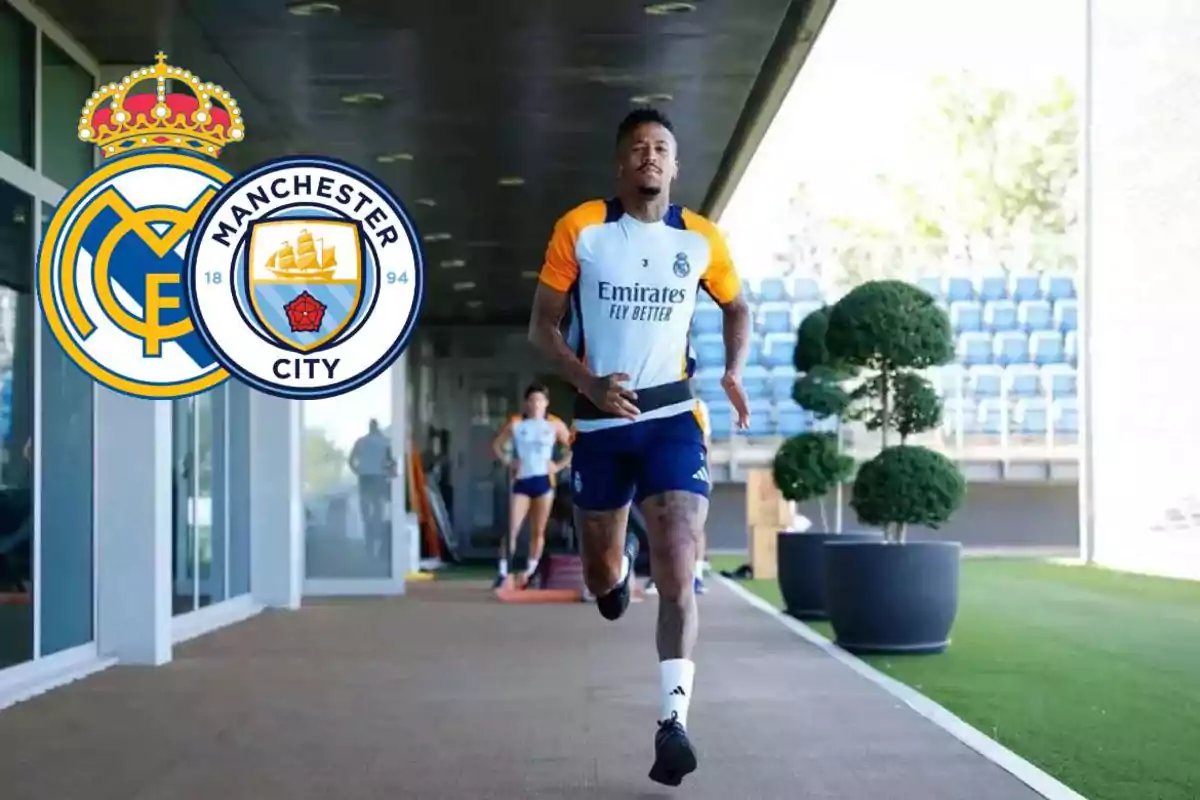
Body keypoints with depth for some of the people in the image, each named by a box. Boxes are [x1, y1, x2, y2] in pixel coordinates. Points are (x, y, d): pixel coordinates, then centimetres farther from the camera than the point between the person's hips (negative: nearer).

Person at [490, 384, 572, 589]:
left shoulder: (555, 425, 3)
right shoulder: (515, 424, 2)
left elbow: (573, 448, 7)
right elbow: (496, 445, 7)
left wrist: (560, 466, -4)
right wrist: (508, 462, -7)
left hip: (544, 481, 1)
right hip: (521, 481, -1)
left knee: (538, 531, 5)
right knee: (512, 529, -10)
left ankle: (530, 573, 14)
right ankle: (503, 573, -10)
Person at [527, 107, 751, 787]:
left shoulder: (701, 238, 0)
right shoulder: (580, 229, -4)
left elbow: (737, 307, 17)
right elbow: (543, 326, -1)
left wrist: (734, 372, -2)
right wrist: (589, 384, -18)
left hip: (672, 416, -1)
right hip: (600, 420, 1)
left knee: (678, 576, -16)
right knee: (601, 578, 14)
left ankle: (673, 721, -11)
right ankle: (618, 563, 53)